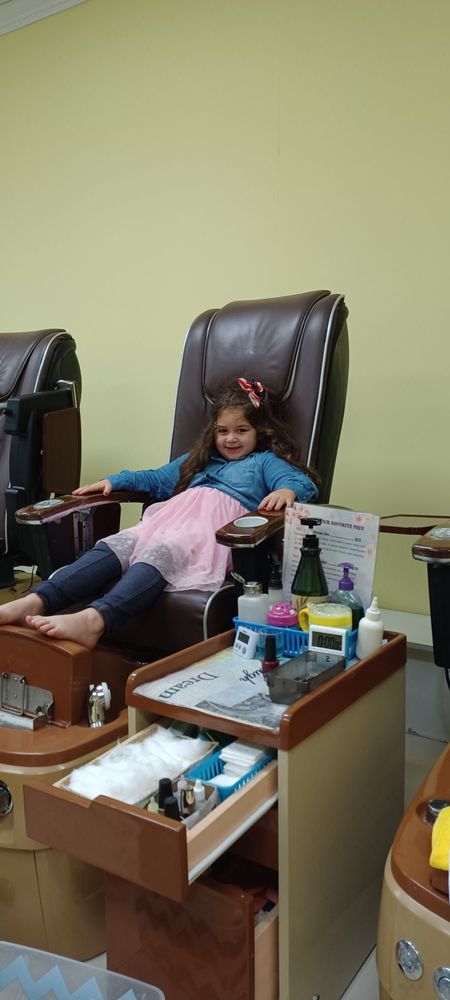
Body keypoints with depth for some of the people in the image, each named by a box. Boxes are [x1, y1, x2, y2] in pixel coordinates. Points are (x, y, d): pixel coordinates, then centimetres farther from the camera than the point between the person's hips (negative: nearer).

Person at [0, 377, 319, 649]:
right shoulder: (201, 460, 39)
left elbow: (304, 484, 8)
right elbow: (156, 479, 43)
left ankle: (95, 619, -60)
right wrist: (114, 481, 30)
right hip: (174, 514, 5)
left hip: (219, 521, -5)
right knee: (115, 546, -25)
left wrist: (286, 491, -17)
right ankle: (36, 602, -43)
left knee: (158, 553, -36)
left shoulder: (265, 461, 24)